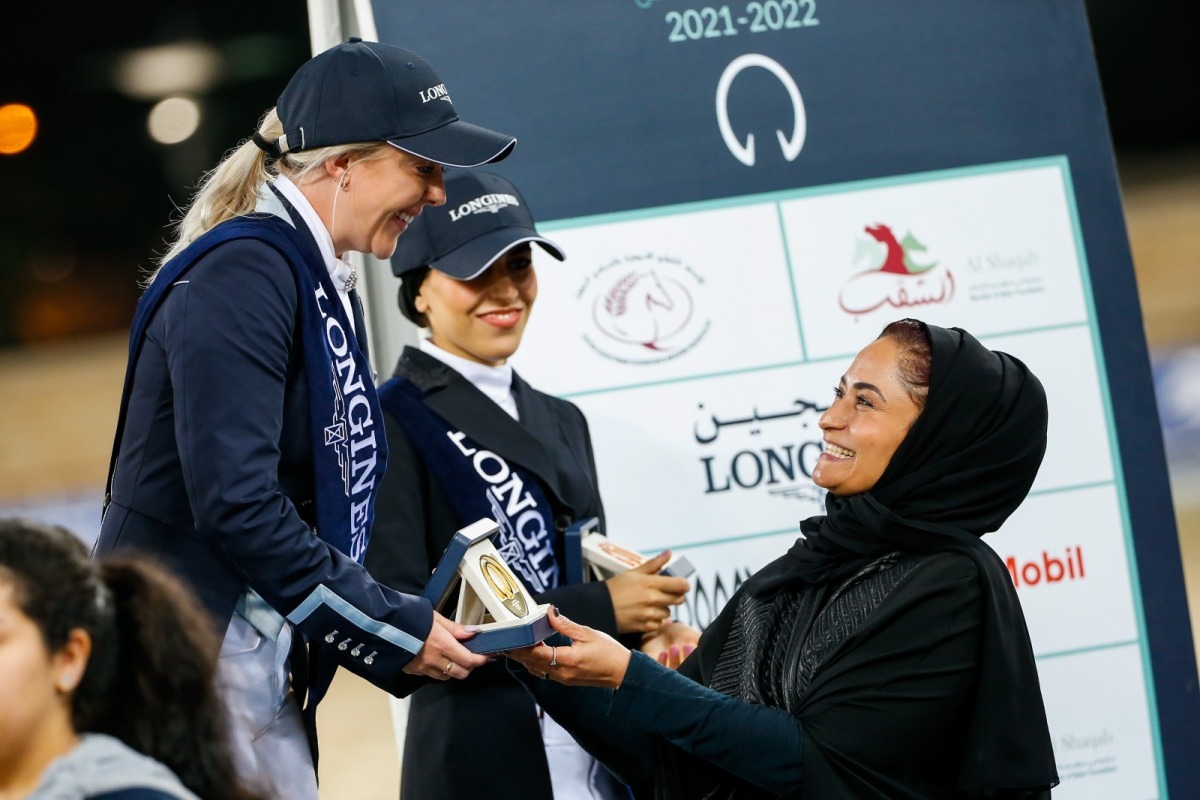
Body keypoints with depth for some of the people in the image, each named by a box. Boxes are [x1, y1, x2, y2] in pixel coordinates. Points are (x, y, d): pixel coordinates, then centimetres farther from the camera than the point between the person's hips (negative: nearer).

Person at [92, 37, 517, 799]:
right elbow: (236, 504, -22)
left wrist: (411, 623, 7)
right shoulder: (243, 273, -15)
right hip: (191, 658, -10)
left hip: (268, 671, 10)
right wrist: (394, 630, -16)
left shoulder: (326, 284, 16)